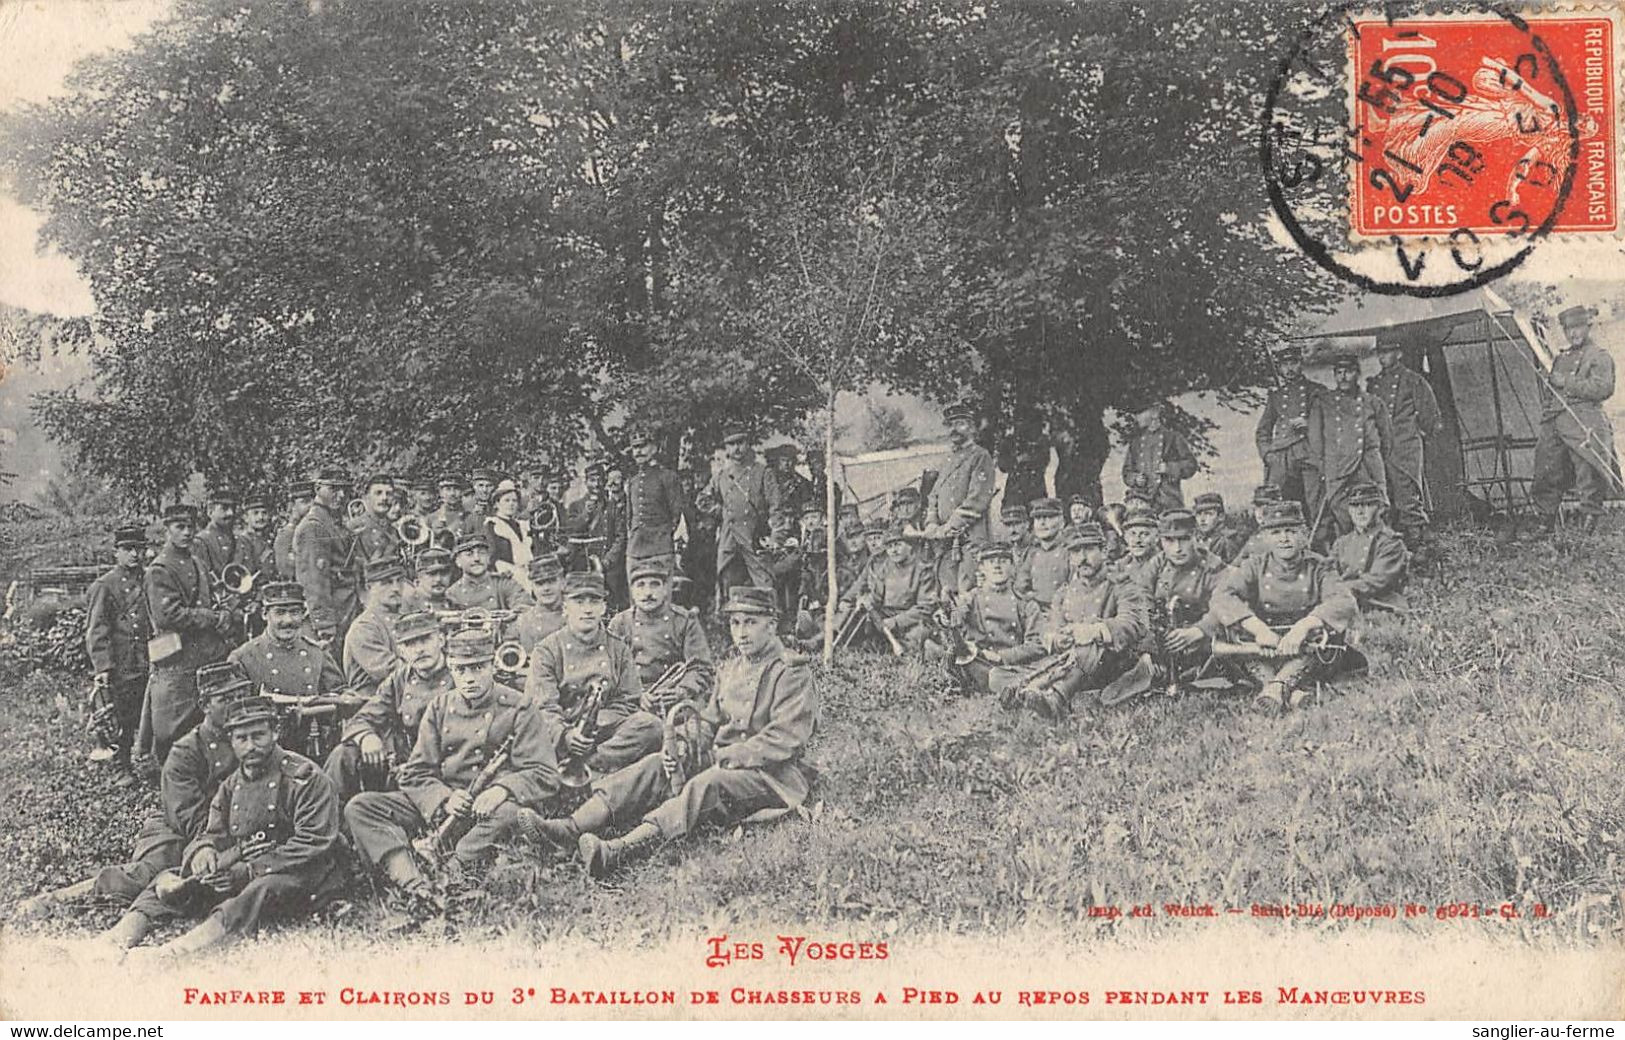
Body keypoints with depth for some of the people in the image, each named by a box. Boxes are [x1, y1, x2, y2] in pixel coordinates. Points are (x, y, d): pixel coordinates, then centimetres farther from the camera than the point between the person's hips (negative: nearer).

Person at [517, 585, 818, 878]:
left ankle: (618, 853, -57)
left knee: (708, 783, -36)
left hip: (774, 774, -8)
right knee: (655, 765, -15)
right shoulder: (729, 669, 19)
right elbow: (707, 723, 17)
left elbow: (784, 741, -17)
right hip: (721, 763, 8)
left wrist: (715, 757, -20)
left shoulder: (793, 673, -7)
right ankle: (570, 828, -32)